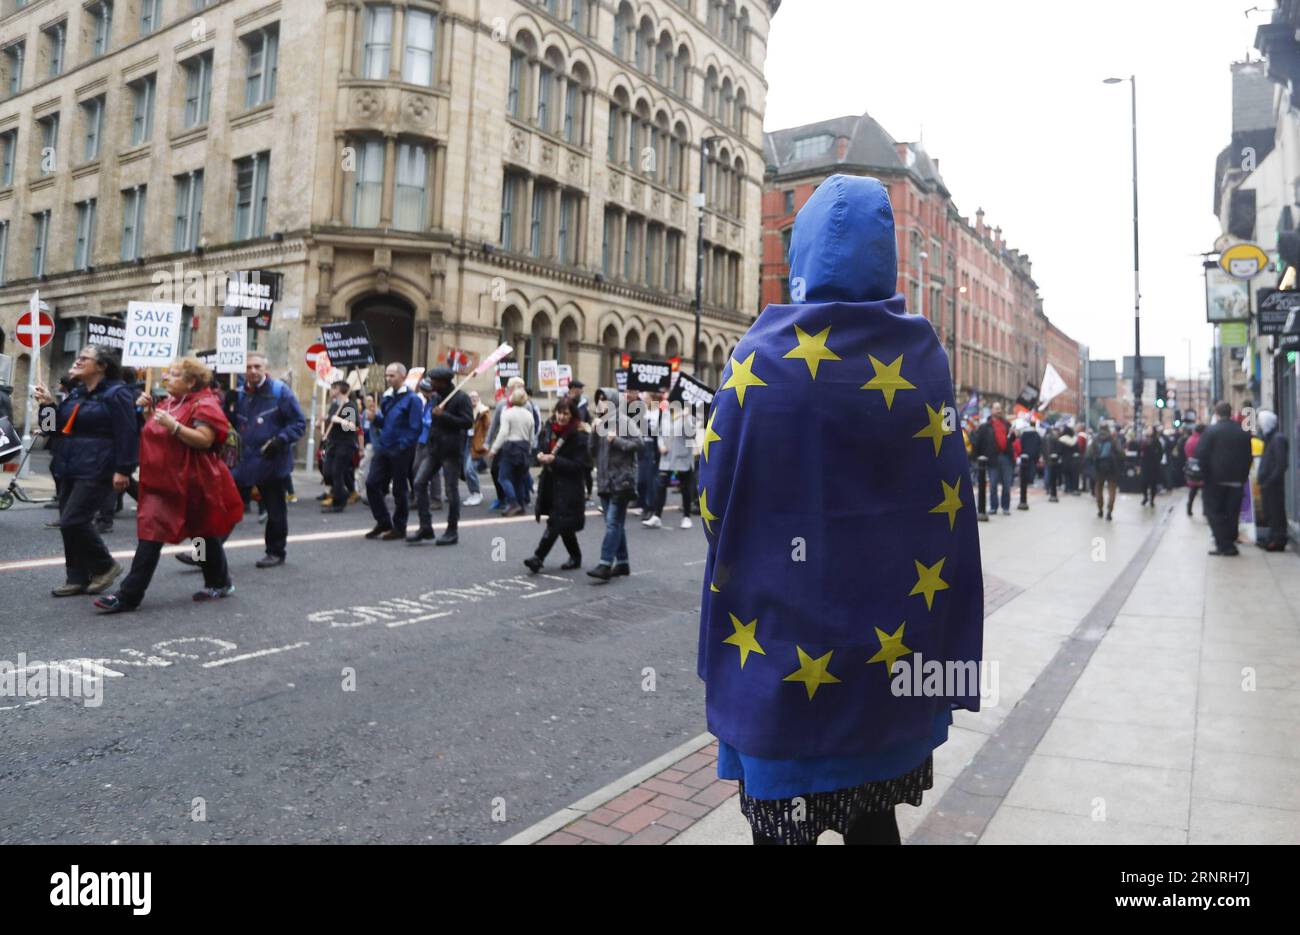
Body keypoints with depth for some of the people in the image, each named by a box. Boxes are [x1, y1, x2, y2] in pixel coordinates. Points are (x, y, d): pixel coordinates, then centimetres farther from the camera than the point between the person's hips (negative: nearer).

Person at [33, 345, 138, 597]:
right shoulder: (75, 393, 16)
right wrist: (48, 405, 6)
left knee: (72, 522, -13)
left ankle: (105, 566, 5)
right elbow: (61, 427, 22)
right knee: (70, 524, 9)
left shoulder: (116, 393, -10)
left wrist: (122, 470, -23)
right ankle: (77, 577, 17)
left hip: (96, 471, -9)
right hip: (69, 468, 9)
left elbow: (127, 434, -17)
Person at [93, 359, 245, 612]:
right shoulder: (168, 402, 14)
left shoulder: (203, 405, -11)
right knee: (150, 534, 2)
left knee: (204, 534, 7)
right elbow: (153, 433, 21)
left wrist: (173, 425, -28)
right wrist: (147, 411, 6)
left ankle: (220, 583, 25)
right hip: (163, 482, 7)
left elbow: (205, 440, -23)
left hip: (191, 484, -7)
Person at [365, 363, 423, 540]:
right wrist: (375, 417, -1)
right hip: (383, 448, 7)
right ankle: (383, 522, 18)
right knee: (372, 484, 3)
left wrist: (402, 447, -18)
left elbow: (415, 428, -14)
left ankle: (399, 529, 15)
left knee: (399, 490, 2)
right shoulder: (387, 397, 13)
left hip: (400, 451, -7)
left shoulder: (412, 399, -10)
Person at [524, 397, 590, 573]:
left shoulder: (579, 435, -14)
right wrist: (541, 456, -1)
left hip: (568, 487, -7)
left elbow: (581, 465, -17)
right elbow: (541, 448, 23)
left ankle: (538, 557, -6)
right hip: (550, 482, 7)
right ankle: (575, 557, 29)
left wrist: (555, 460, -21)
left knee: (556, 523, -9)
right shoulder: (548, 429, 7)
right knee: (563, 524, 15)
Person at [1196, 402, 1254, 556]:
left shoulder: (1211, 431, -9)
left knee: (1215, 512, 2)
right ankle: (1229, 542, 13)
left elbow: (1201, 454, -13)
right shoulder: (1243, 432, 6)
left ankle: (1225, 545, -4)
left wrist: (1205, 474, -3)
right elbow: (1249, 456, 7)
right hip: (1237, 480, 4)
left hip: (1216, 479, -4)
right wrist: (1243, 475, 12)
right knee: (1232, 513, 10)